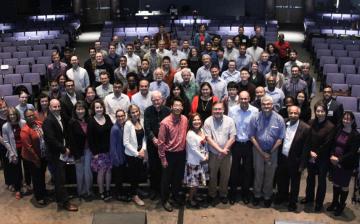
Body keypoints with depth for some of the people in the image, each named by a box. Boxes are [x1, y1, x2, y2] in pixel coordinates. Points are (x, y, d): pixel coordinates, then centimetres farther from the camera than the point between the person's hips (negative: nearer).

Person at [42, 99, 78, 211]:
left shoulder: (61, 118, 8)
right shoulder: (48, 121, -17)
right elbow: (51, 140, -21)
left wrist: (66, 148, 5)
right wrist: (64, 149, -15)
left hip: (62, 153, 8)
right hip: (55, 154, -8)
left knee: (60, 178, 16)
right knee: (60, 179, -2)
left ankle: (61, 200, 27)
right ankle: (64, 202, 5)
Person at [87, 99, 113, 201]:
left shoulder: (107, 118, 2)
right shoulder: (91, 121, -8)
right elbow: (89, 138, -8)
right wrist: (94, 152, -10)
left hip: (108, 150, 4)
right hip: (98, 151, -4)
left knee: (108, 170, 8)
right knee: (101, 171, -1)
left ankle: (108, 191, 21)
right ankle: (101, 192, 11)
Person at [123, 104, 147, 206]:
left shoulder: (141, 122, 0)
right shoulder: (128, 124, -16)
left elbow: (144, 137, 6)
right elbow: (126, 142, -17)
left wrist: (143, 149, -9)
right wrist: (136, 153, -14)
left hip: (140, 154, 5)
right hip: (131, 154, -5)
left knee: (139, 174, 14)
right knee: (134, 174, 7)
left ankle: (134, 192, 34)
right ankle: (135, 196, 24)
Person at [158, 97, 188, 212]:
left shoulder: (185, 119, -5)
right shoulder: (165, 122, -20)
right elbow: (161, 142, -15)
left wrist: (185, 150, 10)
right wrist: (163, 158, -12)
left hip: (181, 153, 5)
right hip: (169, 154, -5)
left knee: (179, 176, 20)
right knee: (167, 178, 10)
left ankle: (176, 195, 43)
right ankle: (165, 200, 28)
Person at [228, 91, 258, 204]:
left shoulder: (255, 111, -9)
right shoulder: (232, 110, -7)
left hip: (249, 144, 0)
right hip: (236, 144, 0)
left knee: (248, 170, 12)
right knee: (234, 169, 10)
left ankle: (245, 194, 29)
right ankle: (233, 193, 25)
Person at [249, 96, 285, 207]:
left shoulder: (279, 119, -11)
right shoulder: (255, 118, -11)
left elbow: (280, 138, -6)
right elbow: (252, 136, -7)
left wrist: (271, 152, -8)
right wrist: (262, 152, -9)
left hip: (273, 151, 0)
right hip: (258, 150, 0)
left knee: (270, 174, 12)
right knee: (258, 173, 11)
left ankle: (267, 196, 30)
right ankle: (257, 195, 29)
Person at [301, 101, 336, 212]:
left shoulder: (330, 127, -14)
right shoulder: (311, 123, -3)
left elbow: (327, 144, -13)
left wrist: (316, 154, -11)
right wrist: (310, 152, -11)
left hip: (323, 158, -4)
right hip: (310, 156, 4)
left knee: (321, 180, 9)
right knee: (310, 177, 19)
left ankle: (319, 202, 23)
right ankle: (309, 197, 38)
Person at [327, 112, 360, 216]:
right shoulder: (338, 130, -2)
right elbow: (332, 144, 3)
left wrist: (339, 160, -19)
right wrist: (332, 156, -13)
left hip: (347, 164, -4)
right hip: (335, 163, 4)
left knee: (344, 186, 12)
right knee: (335, 183, 17)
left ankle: (341, 206, 30)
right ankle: (335, 203, 37)